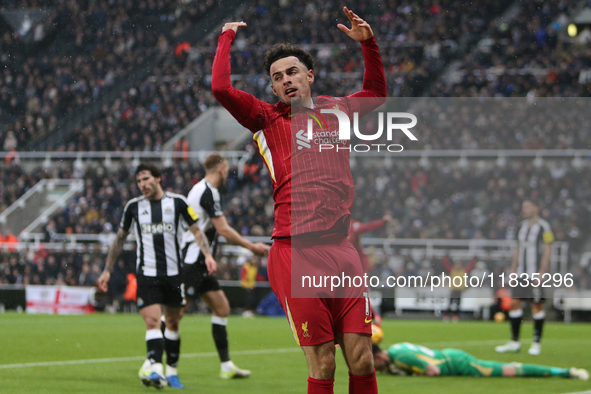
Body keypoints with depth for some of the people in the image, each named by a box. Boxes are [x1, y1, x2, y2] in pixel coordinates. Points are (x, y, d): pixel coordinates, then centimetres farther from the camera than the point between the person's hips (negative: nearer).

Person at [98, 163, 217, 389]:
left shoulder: (177, 202, 2)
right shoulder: (133, 206, 6)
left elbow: (196, 230, 5)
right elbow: (120, 239, 16)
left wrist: (207, 255, -12)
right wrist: (107, 270, 16)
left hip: (173, 272, 1)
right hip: (146, 274, -1)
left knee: (173, 323, 9)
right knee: (152, 321, -16)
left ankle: (171, 370, 22)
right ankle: (155, 369, -29)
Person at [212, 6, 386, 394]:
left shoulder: (337, 110, 18)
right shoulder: (268, 119, 8)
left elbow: (376, 91, 37)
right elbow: (221, 88, -6)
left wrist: (369, 42, 24)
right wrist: (228, 36, 7)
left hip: (341, 250, 4)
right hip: (295, 253, -4)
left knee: (362, 361, -2)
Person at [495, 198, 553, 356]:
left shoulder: (544, 227, -8)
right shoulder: (523, 226, 14)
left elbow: (547, 251, -11)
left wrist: (541, 273, -17)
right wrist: (513, 271, 16)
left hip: (536, 274, -7)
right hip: (521, 274, 7)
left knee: (537, 305, -2)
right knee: (514, 303, 3)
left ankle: (536, 343, 6)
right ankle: (514, 342, 10)